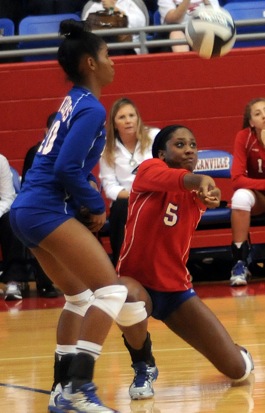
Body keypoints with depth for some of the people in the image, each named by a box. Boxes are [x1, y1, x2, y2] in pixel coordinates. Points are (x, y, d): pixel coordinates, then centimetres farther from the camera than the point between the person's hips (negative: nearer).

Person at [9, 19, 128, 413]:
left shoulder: (73, 103, 18)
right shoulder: (91, 109, -11)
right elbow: (66, 168, -19)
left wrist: (86, 188, 6)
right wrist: (96, 205, -7)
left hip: (27, 210, 10)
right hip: (48, 210, -10)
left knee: (80, 296, 20)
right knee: (111, 290, -13)